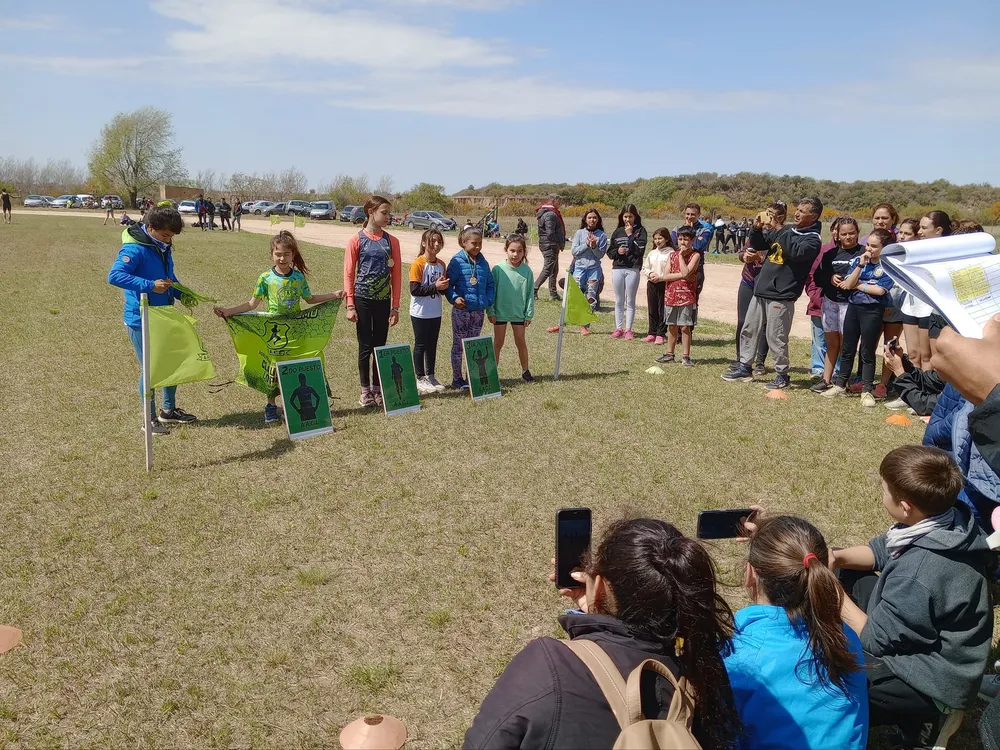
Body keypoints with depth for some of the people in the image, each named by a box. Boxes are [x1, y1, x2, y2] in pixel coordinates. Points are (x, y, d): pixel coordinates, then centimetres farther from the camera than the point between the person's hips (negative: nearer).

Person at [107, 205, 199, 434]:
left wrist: (182, 293, 2)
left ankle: (169, 410, 33)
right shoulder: (134, 249, -20)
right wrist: (150, 286, -36)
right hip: (141, 321, -8)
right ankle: (150, 419, 17)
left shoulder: (163, 248, 6)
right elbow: (114, 276, -31)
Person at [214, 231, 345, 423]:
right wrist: (228, 311, -13)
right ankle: (271, 404, 18)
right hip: (274, 330, -1)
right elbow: (253, 304, -4)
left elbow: (310, 299, 12)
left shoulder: (299, 277, -1)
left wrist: (334, 295, 7)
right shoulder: (266, 278, -7)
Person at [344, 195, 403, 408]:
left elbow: (396, 274, 4)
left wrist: (395, 305, 1)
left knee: (380, 346, 9)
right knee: (365, 346, 3)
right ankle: (365, 390, 15)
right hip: (363, 299, -3)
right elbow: (348, 274, -4)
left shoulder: (391, 241, 3)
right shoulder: (356, 240, -5)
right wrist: (350, 305, -9)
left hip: (383, 300, 3)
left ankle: (378, 389, 20)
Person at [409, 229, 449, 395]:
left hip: (436, 313, 6)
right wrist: (435, 287, -22)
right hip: (420, 313, -6)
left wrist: (444, 286, -10)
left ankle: (430, 377, 25)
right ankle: (420, 379, 14)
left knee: (432, 345, 14)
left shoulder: (441, 264, 6)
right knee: (420, 345, 4)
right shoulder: (418, 264, -14)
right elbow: (414, 290, -19)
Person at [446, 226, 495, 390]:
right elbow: (448, 283, -7)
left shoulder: (483, 262, 6)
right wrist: (454, 298, -21)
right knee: (458, 345, 4)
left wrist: (489, 301, 1)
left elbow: (490, 283, 14)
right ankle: (457, 378, 12)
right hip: (461, 310, -5)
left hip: (479, 310, 5)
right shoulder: (457, 261, -9)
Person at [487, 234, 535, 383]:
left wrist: (529, 314, -1)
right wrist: (490, 312, -5)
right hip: (500, 312, -1)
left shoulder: (527, 270, -7)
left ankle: (525, 371, 25)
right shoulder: (498, 269, -11)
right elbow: (491, 291, -5)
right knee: (498, 343, 10)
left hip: (519, 313, 1)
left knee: (521, 342, 12)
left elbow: (530, 294, -1)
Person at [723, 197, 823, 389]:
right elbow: (759, 245, 20)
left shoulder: (812, 239, -7)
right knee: (749, 330, 13)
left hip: (781, 297, -8)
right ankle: (744, 368, 24)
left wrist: (778, 231, -24)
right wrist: (757, 229, 0)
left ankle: (782, 375, 12)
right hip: (761, 291, 8)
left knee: (776, 338, -2)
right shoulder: (787, 230, 14)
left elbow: (796, 252, -27)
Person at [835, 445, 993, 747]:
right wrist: (834, 559, -11)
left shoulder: (917, 573, -37)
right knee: (846, 574, 12)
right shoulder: (949, 518, -11)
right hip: (930, 644, 9)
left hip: (932, 679, -9)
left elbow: (876, 638, -22)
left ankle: (915, 716, 1)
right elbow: (882, 550, 5)